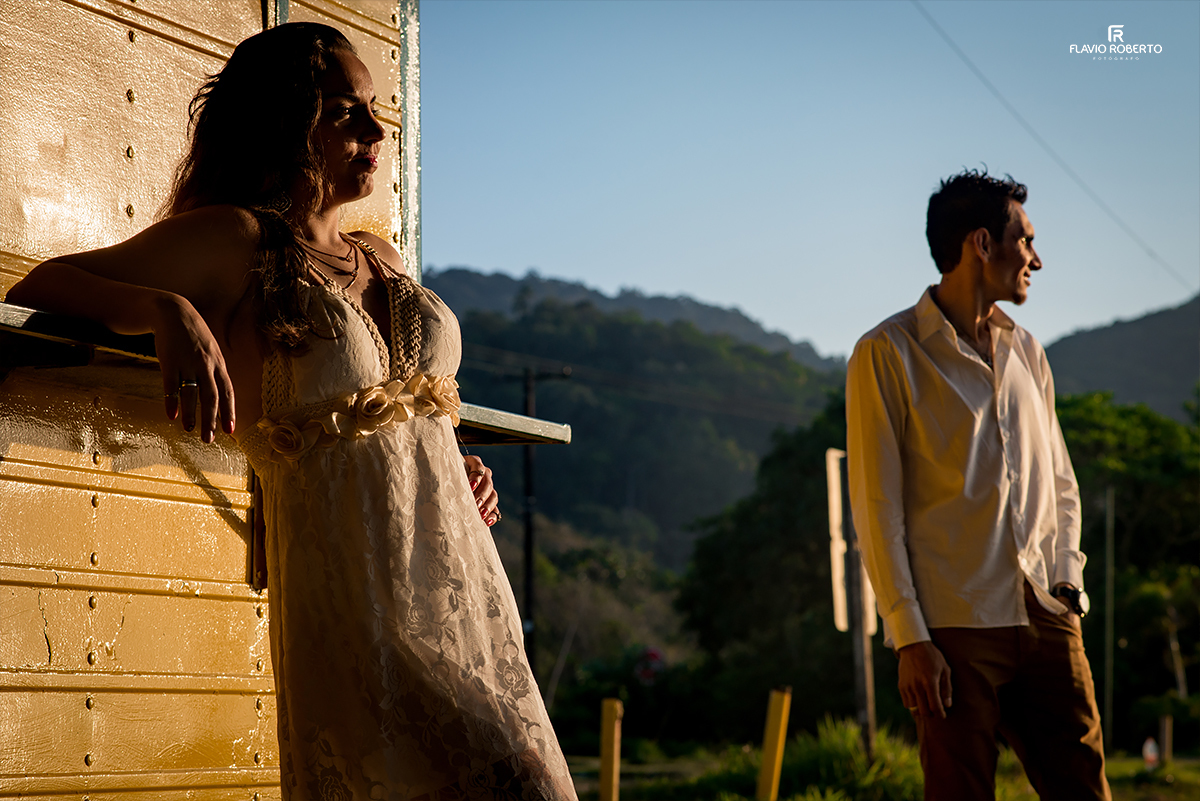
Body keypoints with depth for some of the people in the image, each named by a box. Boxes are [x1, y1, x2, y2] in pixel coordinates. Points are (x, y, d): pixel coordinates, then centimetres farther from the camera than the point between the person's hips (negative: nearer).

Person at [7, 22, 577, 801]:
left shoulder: (383, 259, 19)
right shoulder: (233, 240, -1)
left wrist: (459, 470, 14)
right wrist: (170, 311, -22)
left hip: (466, 583, 7)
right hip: (353, 597, -7)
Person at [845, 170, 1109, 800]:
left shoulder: (1026, 352, 18)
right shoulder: (888, 354, -2)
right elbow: (877, 510, -6)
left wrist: (1067, 581, 6)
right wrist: (910, 638, -12)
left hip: (1045, 619, 5)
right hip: (954, 629, -5)